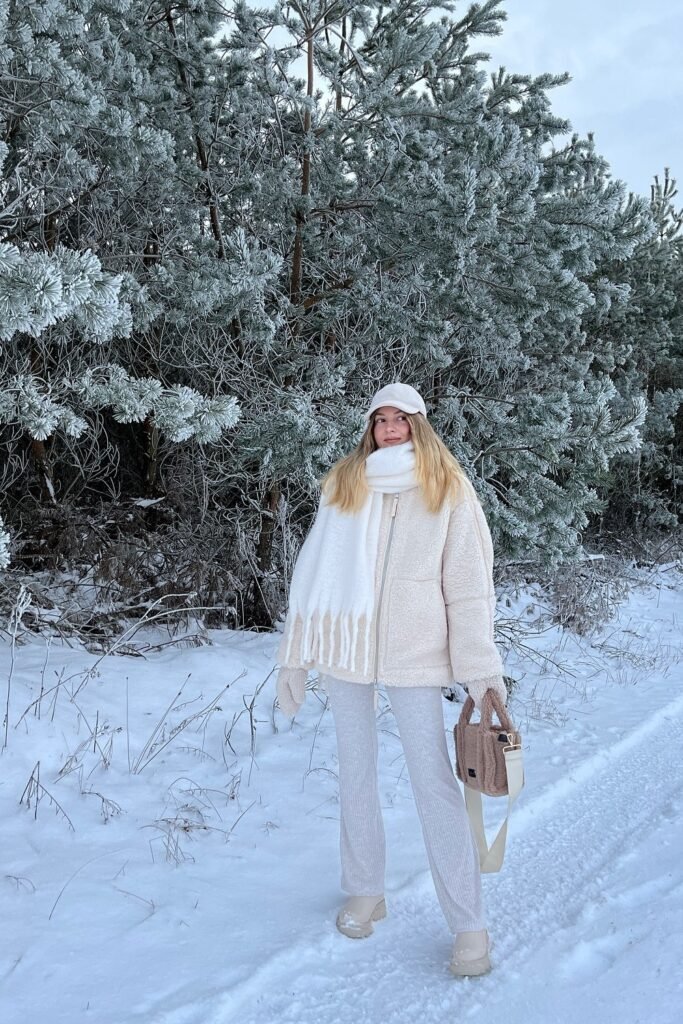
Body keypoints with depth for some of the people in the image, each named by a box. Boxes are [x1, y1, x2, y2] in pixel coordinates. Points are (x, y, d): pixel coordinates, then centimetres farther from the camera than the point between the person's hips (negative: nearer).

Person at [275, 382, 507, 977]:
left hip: (414, 654, -3)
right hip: (345, 649, 3)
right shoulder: (343, 486, 5)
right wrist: (294, 658, 3)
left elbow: (468, 587, -4)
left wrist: (482, 670, -10)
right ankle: (365, 892, 31)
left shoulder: (449, 491, -1)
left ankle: (469, 924, 8)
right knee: (356, 777, 13)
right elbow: (313, 574, 5)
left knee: (434, 782, -4)